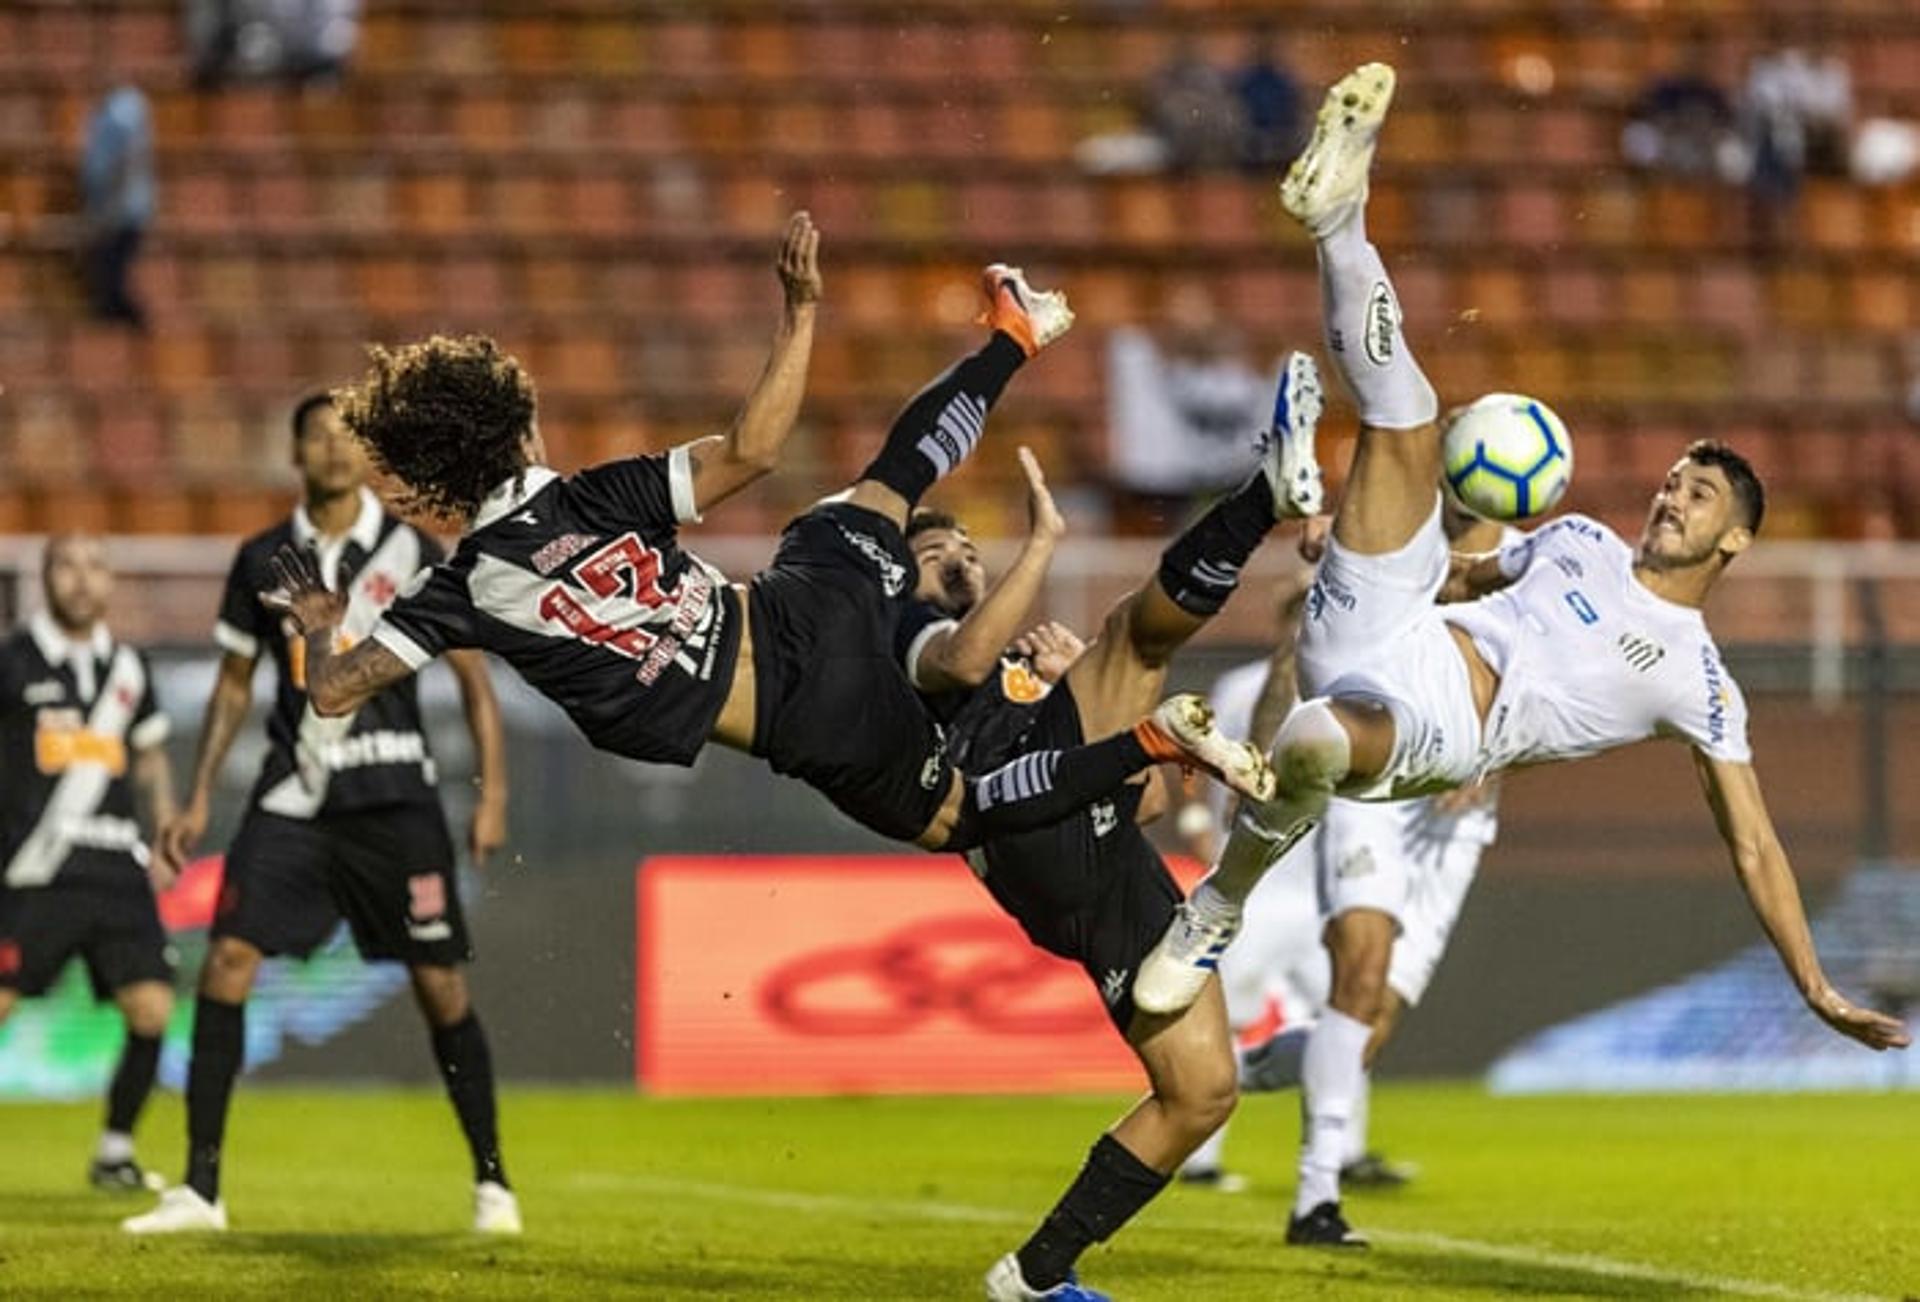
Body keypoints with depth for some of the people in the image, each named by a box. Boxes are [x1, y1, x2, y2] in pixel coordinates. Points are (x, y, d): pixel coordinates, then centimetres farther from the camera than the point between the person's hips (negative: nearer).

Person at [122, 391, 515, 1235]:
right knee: (226, 961, -11)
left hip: (394, 797, -2)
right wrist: (199, 801, 10)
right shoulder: (262, 560, 6)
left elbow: (471, 677, 2)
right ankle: (200, 1188, -6)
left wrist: (493, 794, -6)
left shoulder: (411, 553, -1)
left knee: (441, 988, -2)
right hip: (293, 797, 2)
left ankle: (491, 1181, 14)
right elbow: (234, 686, 16)